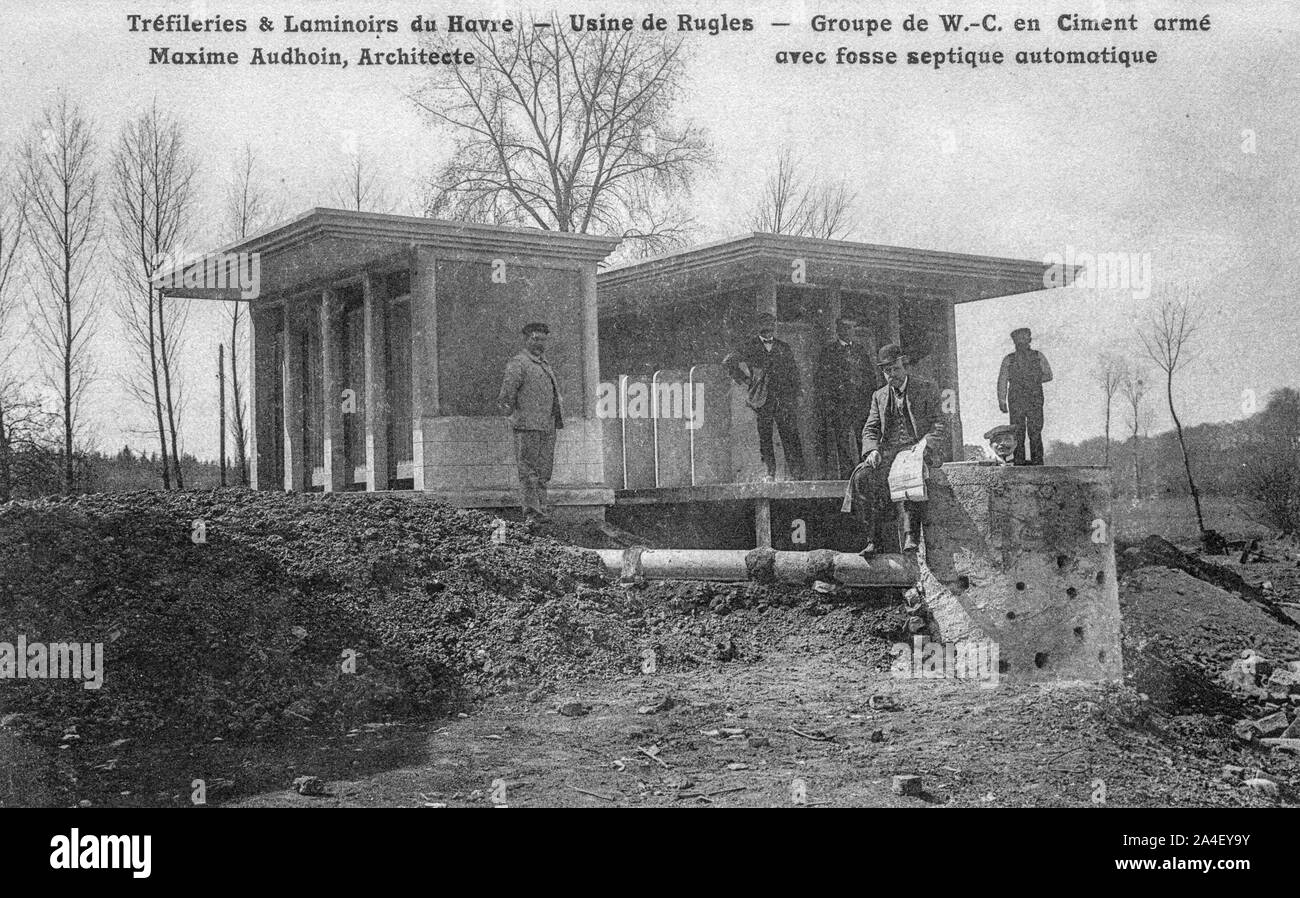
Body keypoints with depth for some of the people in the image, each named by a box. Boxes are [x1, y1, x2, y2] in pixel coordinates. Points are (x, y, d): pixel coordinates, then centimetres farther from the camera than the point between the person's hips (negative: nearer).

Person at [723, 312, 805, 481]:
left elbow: (794, 374, 14)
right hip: (762, 398, -1)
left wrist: (794, 397, 4)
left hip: (784, 398, 1)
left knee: (790, 435, -6)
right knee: (764, 438, -2)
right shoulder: (750, 347, 6)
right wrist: (744, 380, 3)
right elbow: (728, 362, 7)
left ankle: (797, 474, -5)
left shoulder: (784, 348, 14)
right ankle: (770, 473, 5)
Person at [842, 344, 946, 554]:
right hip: (888, 453, 4)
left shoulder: (926, 390, 8)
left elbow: (939, 425, 1)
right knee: (863, 476, -27)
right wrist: (872, 450, -10)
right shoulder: (879, 396, 19)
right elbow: (870, 430, 12)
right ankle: (871, 539, -28)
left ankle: (911, 535, -41)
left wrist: (924, 445, -19)